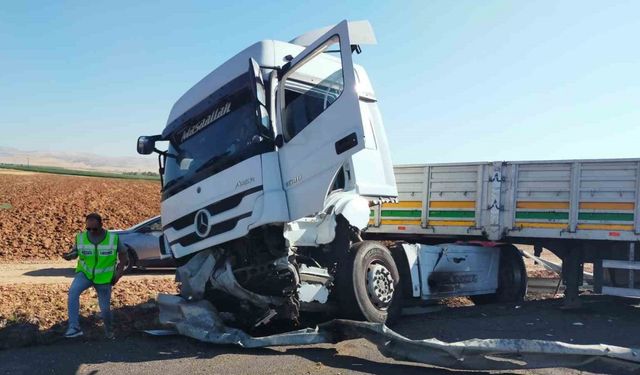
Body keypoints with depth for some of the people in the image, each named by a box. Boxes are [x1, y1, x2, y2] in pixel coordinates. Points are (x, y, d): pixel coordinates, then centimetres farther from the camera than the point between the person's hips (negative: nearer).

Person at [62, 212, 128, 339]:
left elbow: (123, 254, 1)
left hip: (104, 278, -1)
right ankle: (74, 327, -27)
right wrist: (69, 256, -22)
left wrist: (119, 270, -9)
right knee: (73, 291, -30)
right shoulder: (81, 237, -7)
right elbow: (75, 252, 2)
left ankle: (109, 330, 35)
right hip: (85, 274, 1)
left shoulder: (113, 238, -10)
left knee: (105, 309, 4)